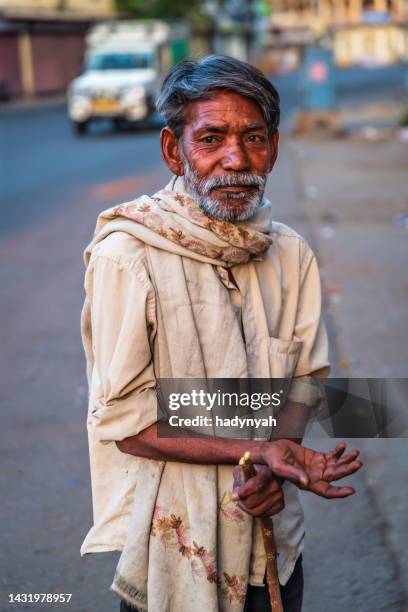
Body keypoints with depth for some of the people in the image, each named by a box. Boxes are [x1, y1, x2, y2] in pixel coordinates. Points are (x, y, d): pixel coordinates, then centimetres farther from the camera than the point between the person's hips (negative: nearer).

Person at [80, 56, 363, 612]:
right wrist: (254, 450, -25)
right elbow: (124, 420, -17)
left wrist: (277, 465, -16)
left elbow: (304, 375, 4)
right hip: (173, 546, -4)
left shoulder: (291, 254, -2)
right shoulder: (126, 255, -18)